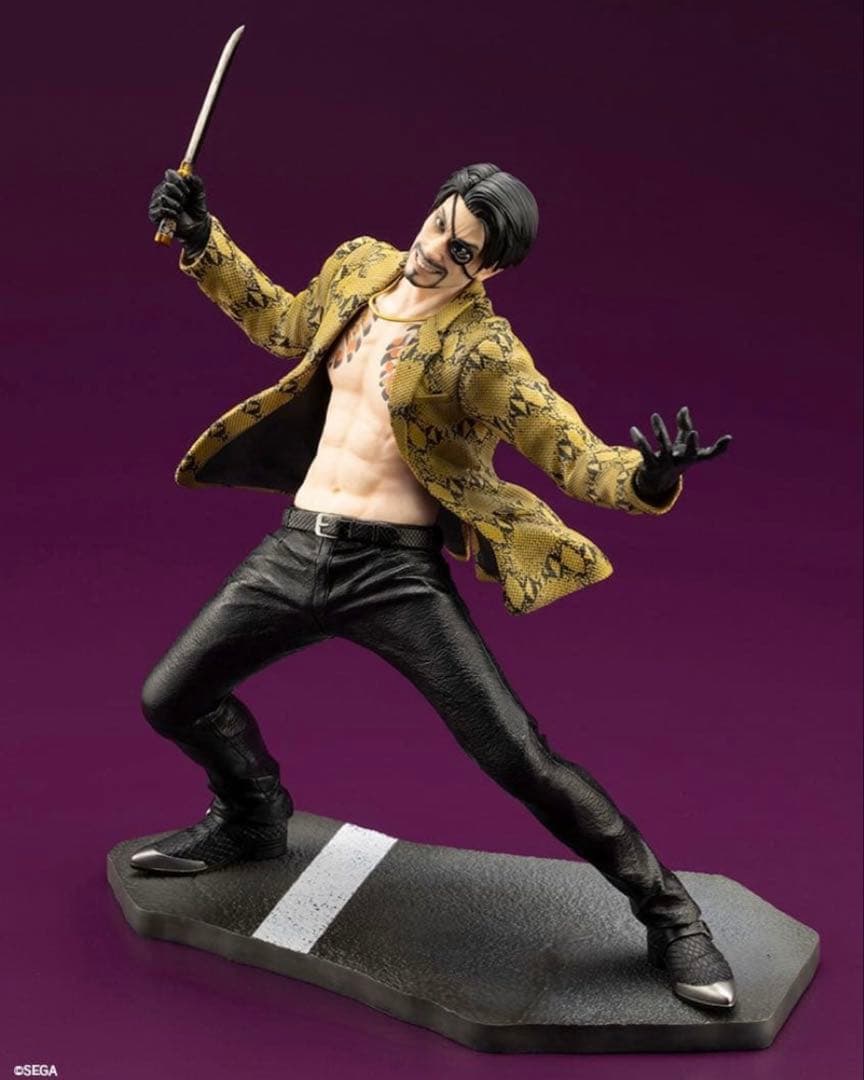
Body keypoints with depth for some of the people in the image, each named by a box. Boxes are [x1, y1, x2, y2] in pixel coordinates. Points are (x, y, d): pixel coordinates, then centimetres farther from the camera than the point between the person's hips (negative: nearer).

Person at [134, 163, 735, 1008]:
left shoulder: (483, 352, -14)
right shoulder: (359, 267, 6)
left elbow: (575, 456, -18)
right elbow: (284, 325, 25)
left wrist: (647, 477, -40)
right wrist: (202, 244, 19)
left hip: (395, 571, -6)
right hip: (294, 550, 7)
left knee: (519, 760, -11)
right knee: (170, 700, 13)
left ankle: (668, 916, 7)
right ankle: (254, 819, 43)